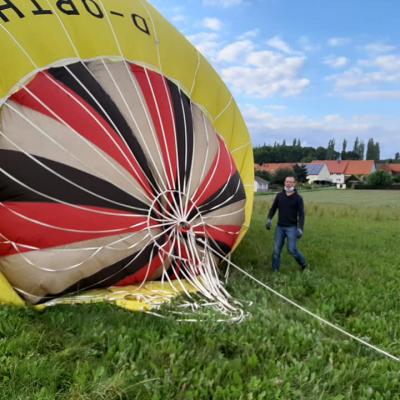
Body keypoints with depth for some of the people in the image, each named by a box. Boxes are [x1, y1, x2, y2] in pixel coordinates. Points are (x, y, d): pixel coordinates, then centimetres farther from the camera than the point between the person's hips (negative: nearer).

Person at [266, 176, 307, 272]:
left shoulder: (298, 198, -4)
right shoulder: (279, 195, 5)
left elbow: (301, 214, -6)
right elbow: (273, 208, 14)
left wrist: (300, 228, -14)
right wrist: (269, 219, 0)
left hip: (292, 227, -3)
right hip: (280, 227, 4)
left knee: (292, 249, -7)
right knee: (276, 250, 2)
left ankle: (303, 263, 20)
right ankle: (275, 270, 11)